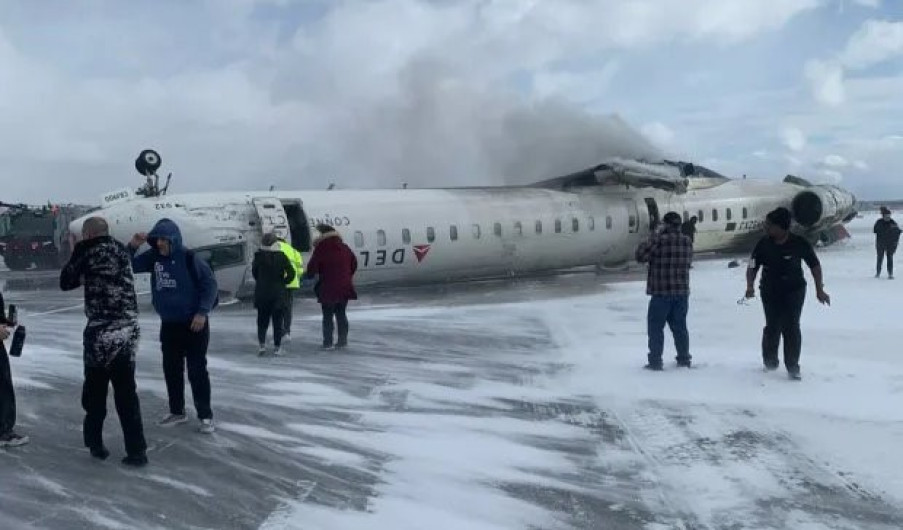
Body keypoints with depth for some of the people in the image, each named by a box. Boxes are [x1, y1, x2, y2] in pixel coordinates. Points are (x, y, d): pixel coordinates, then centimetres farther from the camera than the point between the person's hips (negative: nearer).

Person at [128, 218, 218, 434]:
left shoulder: (188, 257, -15)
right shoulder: (153, 257, 1)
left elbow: (210, 283, -14)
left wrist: (202, 312, -18)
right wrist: (132, 246, -12)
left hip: (194, 323, -6)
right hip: (168, 324, 6)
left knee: (197, 370, -3)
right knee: (171, 369, 12)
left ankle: (205, 415, 6)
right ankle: (177, 411, 26)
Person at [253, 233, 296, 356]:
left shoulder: (259, 256, -4)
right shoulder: (281, 256, -7)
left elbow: (254, 272, 6)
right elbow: (291, 273, -10)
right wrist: (283, 282, 4)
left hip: (262, 294, 1)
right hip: (278, 294, -1)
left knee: (262, 320, 11)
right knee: (278, 321, 8)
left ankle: (262, 344, -3)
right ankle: (277, 347, 8)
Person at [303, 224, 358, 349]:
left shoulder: (321, 250, -13)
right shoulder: (345, 248, 5)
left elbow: (312, 268, -11)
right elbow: (354, 264, 15)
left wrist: (306, 274, 10)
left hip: (328, 289, -5)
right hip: (344, 288, 5)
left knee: (327, 316, 5)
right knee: (341, 314, 15)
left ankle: (328, 342, 6)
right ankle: (343, 340, 16)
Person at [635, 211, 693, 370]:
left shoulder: (660, 240, -14)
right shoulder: (687, 241, 4)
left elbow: (641, 256, -12)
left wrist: (653, 237, -6)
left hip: (662, 292, -6)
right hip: (682, 292, 6)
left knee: (656, 327, 3)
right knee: (679, 326, 17)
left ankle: (655, 361, 2)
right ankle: (684, 358, 24)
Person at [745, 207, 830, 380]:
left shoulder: (800, 244, -12)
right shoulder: (763, 244, -8)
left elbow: (815, 265, 0)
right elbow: (753, 267, -2)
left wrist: (819, 289, -1)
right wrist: (750, 286, -19)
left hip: (794, 291, -1)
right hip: (770, 291, 1)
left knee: (791, 327, -5)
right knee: (773, 327, -1)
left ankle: (792, 366, 8)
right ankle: (770, 361, 23)